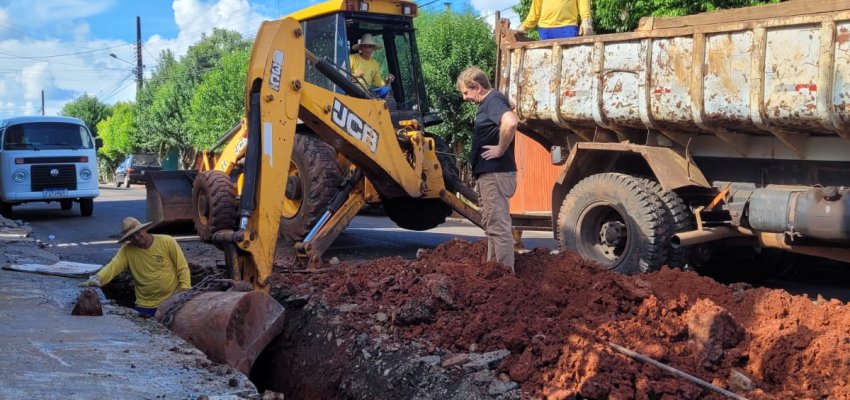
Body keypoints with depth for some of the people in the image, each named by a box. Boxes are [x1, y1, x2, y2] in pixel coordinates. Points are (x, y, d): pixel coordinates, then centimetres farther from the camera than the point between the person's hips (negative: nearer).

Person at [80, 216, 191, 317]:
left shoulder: (167, 242, -5)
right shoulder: (127, 251, -1)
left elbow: (183, 268, -4)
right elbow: (112, 267, -17)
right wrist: (98, 278, -38)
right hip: (145, 307, 2)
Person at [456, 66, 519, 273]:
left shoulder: (494, 99, -15)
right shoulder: (488, 103, 17)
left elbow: (510, 123, -34)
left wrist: (500, 149, -23)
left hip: (495, 174, -11)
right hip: (490, 173, 11)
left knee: (498, 226, -8)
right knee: (493, 224, 18)